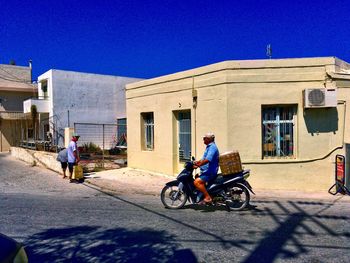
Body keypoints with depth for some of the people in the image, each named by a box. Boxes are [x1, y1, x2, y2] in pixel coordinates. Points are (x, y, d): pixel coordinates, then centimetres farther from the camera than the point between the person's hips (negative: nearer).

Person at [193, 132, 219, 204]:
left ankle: (208, 197, -20)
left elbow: (207, 159, -27)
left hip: (210, 172, -11)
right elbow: (204, 159, 26)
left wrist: (198, 165, -24)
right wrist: (196, 162, 13)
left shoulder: (212, 147, -15)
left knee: (197, 182, -26)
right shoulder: (209, 147, 19)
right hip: (206, 171, 11)